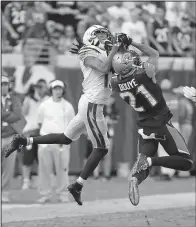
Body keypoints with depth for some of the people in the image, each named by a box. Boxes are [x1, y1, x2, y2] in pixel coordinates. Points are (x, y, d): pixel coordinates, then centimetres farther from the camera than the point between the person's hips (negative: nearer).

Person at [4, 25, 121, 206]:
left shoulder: (103, 55, 13)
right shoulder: (89, 56, -12)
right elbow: (104, 68, -27)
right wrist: (113, 51, -16)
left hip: (89, 104, 9)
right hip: (92, 105, -9)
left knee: (65, 138, 17)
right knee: (102, 148, -3)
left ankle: (23, 141, 16)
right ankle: (77, 186, 0)